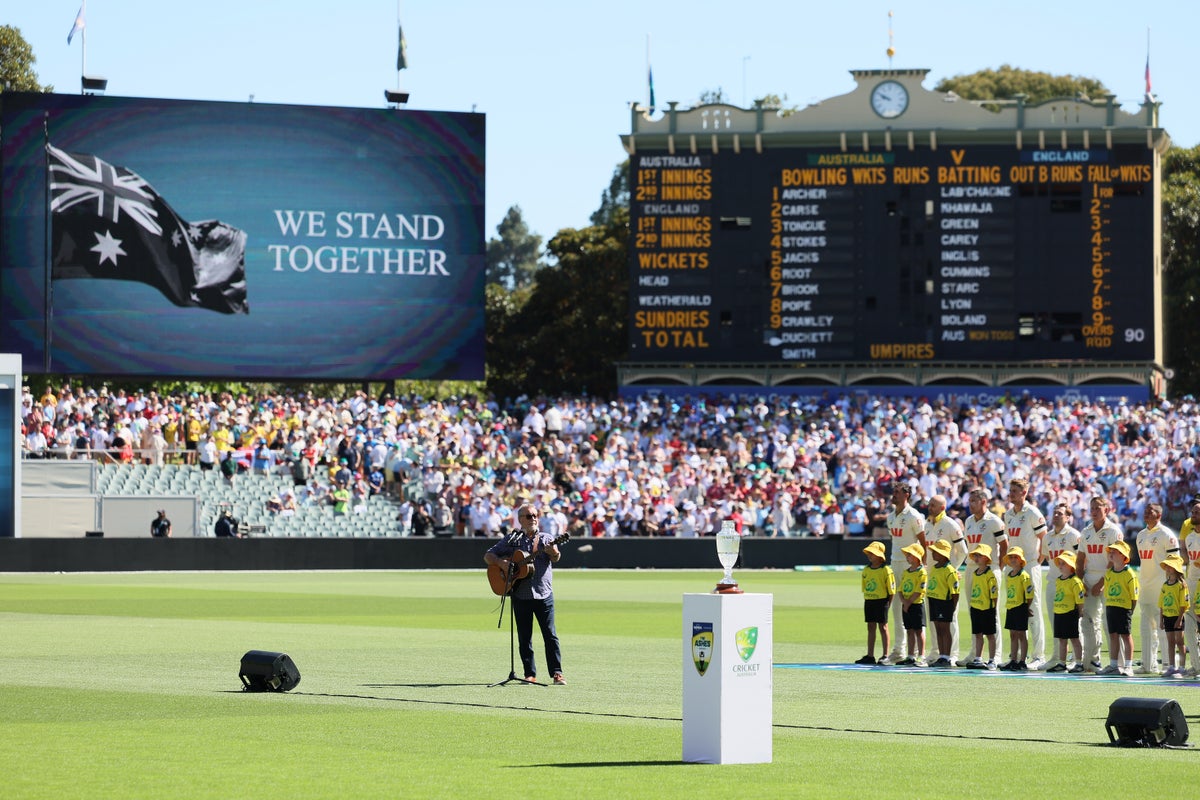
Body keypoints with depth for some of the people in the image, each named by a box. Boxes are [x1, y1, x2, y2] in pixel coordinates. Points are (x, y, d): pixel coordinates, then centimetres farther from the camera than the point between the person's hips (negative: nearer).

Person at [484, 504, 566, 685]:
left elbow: (556, 558, -11)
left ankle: (557, 673, -5)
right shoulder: (512, 540, 8)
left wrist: (554, 552, -35)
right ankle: (530, 674, 10)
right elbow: (488, 556, 7)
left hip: (544, 594, -1)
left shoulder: (545, 539, 7)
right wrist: (501, 563, -13)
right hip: (521, 595, 1)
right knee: (524, 637, 4)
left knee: (550, 635, -6)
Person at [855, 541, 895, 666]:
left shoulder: (886, 570, -10)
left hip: (881, 600, -6)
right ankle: (870, 656, 15)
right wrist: (865, 603, 11)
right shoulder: (866, 570, 9)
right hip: (869, 601, 6)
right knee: (870, 627, 10)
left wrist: (887, 605, -10)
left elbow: (891, 590, -8)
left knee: (883, 627, -1)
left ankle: (885, 656, 4)